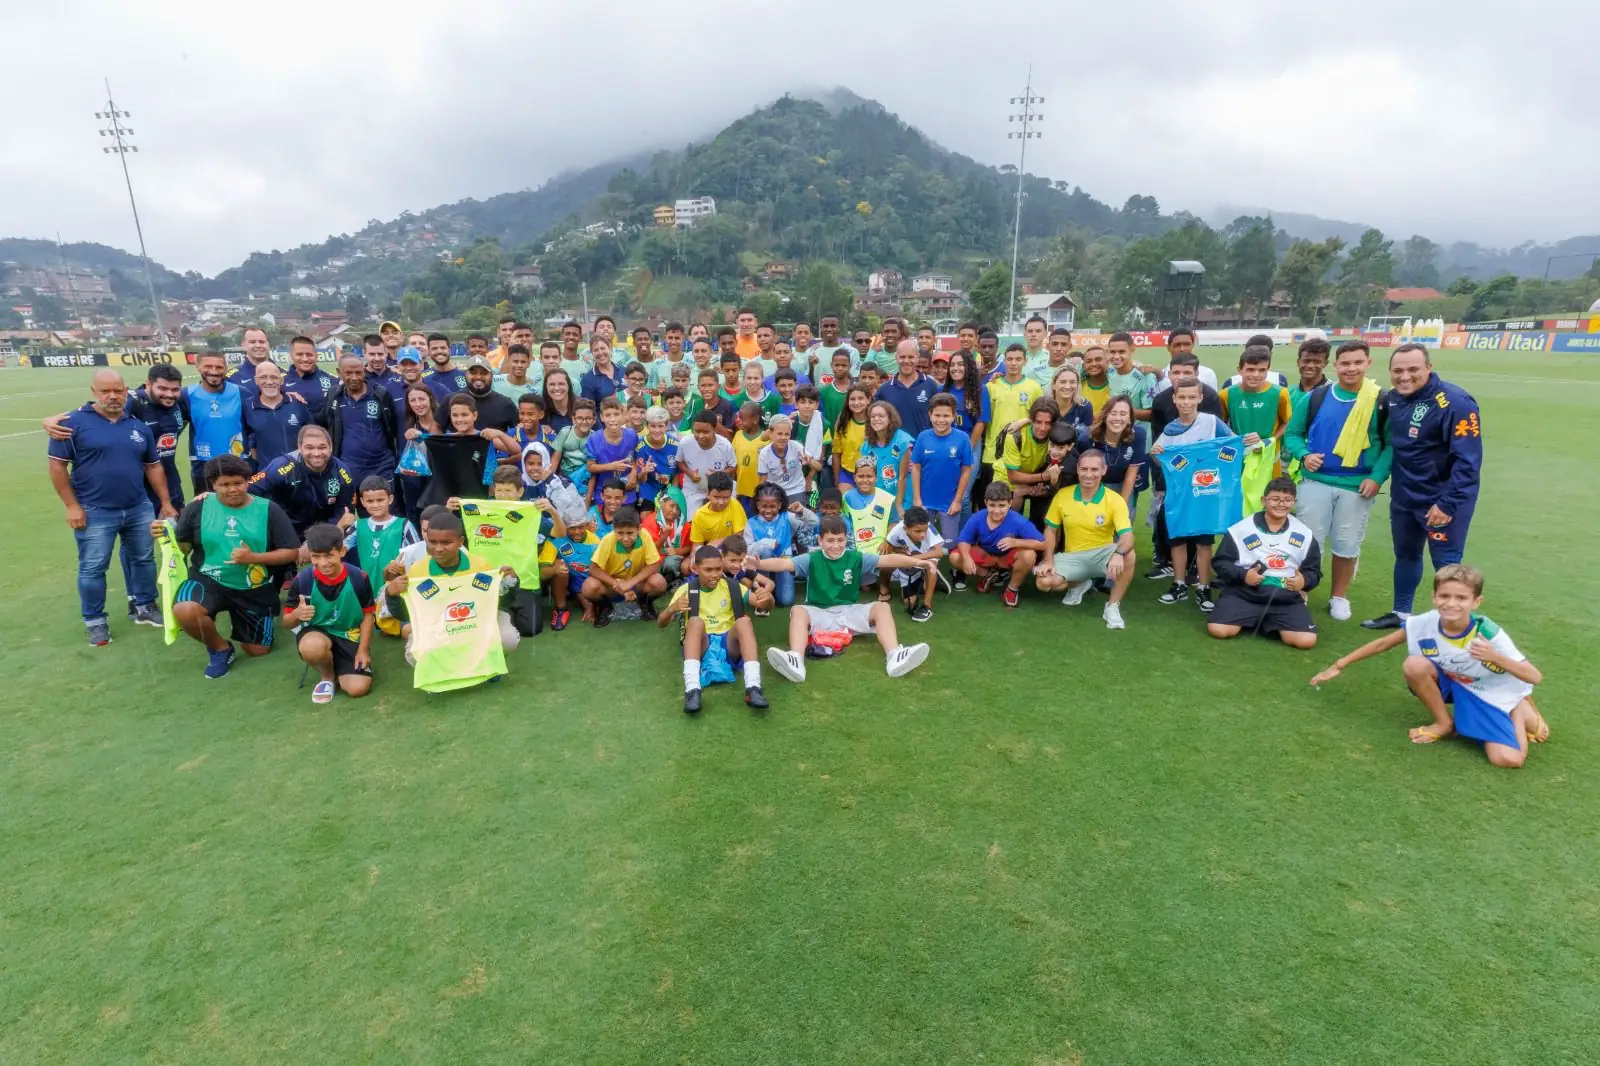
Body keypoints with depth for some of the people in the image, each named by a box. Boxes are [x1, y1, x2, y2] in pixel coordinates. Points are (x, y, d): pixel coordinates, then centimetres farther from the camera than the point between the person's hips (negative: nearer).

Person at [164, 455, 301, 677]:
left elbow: (292, 552, -8)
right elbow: (182, 547, 1)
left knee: (257, 650, 9)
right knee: (184, 611, -35)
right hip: (208, 581, 0)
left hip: (255, 590, 1)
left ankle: (239, 620, 45)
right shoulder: (199, 507, -6)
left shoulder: (267, 509, -7)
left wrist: (253, 557, -21)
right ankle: (220, 648, -2)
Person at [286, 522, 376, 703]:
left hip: (350, 636, 0)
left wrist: (363, 650, -9)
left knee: (358, 688, -16)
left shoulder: (358, 578, -16)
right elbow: (287, 621, -5)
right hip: (316, 632, 0)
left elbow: (368, 614, -3)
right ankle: (327, 676, -1)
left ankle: (337, 669, 22)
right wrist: (297, 614, -30)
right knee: (313, 647, -39)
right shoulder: (302, 580, -15)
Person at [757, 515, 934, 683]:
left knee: (882, 607, -19)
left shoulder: (856, 558, -1)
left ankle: (894, 656, -39)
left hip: (849, 612, 2)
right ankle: (796, 661, -52)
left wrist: (917, 562, -23)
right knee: (797, 610, -30)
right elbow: (783, 563, -17)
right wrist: (757, 564, -36)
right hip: (819, 614, -1)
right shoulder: (811, 559, -4)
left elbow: (887, 559, -10)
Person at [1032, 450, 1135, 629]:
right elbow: (1051, 530, 3)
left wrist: (1118, 553, -48)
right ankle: (1078, 584, 14)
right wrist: (1048, 560, -11)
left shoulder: (1115, 499, -14)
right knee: (1044, 582, -23)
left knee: (1128, 555, -35)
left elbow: (1127, 535, -24)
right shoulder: (1063, 495, -6)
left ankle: (1112, 606, -13)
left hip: (1102, 554, -2)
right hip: (1072, 556, 2)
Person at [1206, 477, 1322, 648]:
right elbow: (1220, 562, 0)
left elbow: (1314, 571, 13)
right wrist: (1243, 575, -17)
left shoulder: (1305, 535, 7)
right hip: (1243, 593, -2)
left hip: (1286, 600, 2)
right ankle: (1253, 620, 12)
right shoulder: (1242, 529, -3)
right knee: (1217, 630, -22)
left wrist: (1304, 581, -10)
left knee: (1307, 641, -20)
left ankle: (1269, 623, 12)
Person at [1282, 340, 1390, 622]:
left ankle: (1339, 597, 27)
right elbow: (1292, 434, 7)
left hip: (1358, 486, 0)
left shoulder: (1380, 401, -3)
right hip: (1315, 481, 0)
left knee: (1347, 545, 11)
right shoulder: (1315, 397, -1)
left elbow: (1392, 444, 1)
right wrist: (1304, 455, -12)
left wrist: (1377, 476, -11)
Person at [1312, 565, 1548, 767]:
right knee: (1414, 665, -30)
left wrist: (1495, 657, -46)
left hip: (1491, 696, -2)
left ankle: (1518, 710, 13)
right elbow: (1382, 644, -9)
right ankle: (1444, 723, -5)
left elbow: (1535, 677, -27)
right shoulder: (1425, 624, -23)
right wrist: (1339, 665, -8)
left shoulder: (1490, 634, -30)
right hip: (1452, 684, 2)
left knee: (1509, 760, -19)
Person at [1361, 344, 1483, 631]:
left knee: (1446, 563, -1)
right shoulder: (1392, 399, 2)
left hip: (1441, 499, -7)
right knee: (1405, 554, 18)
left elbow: (1468, 459, -22)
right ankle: (1400, 614, 33)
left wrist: (1448, 504, -24)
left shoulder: (1454, 402, -20)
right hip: (1403, 496, 7)